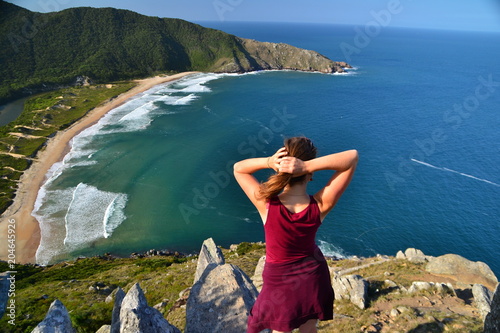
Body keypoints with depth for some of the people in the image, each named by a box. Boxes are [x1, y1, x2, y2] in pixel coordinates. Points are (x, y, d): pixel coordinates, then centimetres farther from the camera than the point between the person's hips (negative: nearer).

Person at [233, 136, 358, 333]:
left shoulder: (266, 204, -30)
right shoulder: (320, 206, -27)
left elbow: (238, 168, -12)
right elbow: (352, 156, -21)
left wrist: (269, 162, -31)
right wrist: (308, 166, -35)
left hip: (280, 282, -1)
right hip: (313, 278, 2)